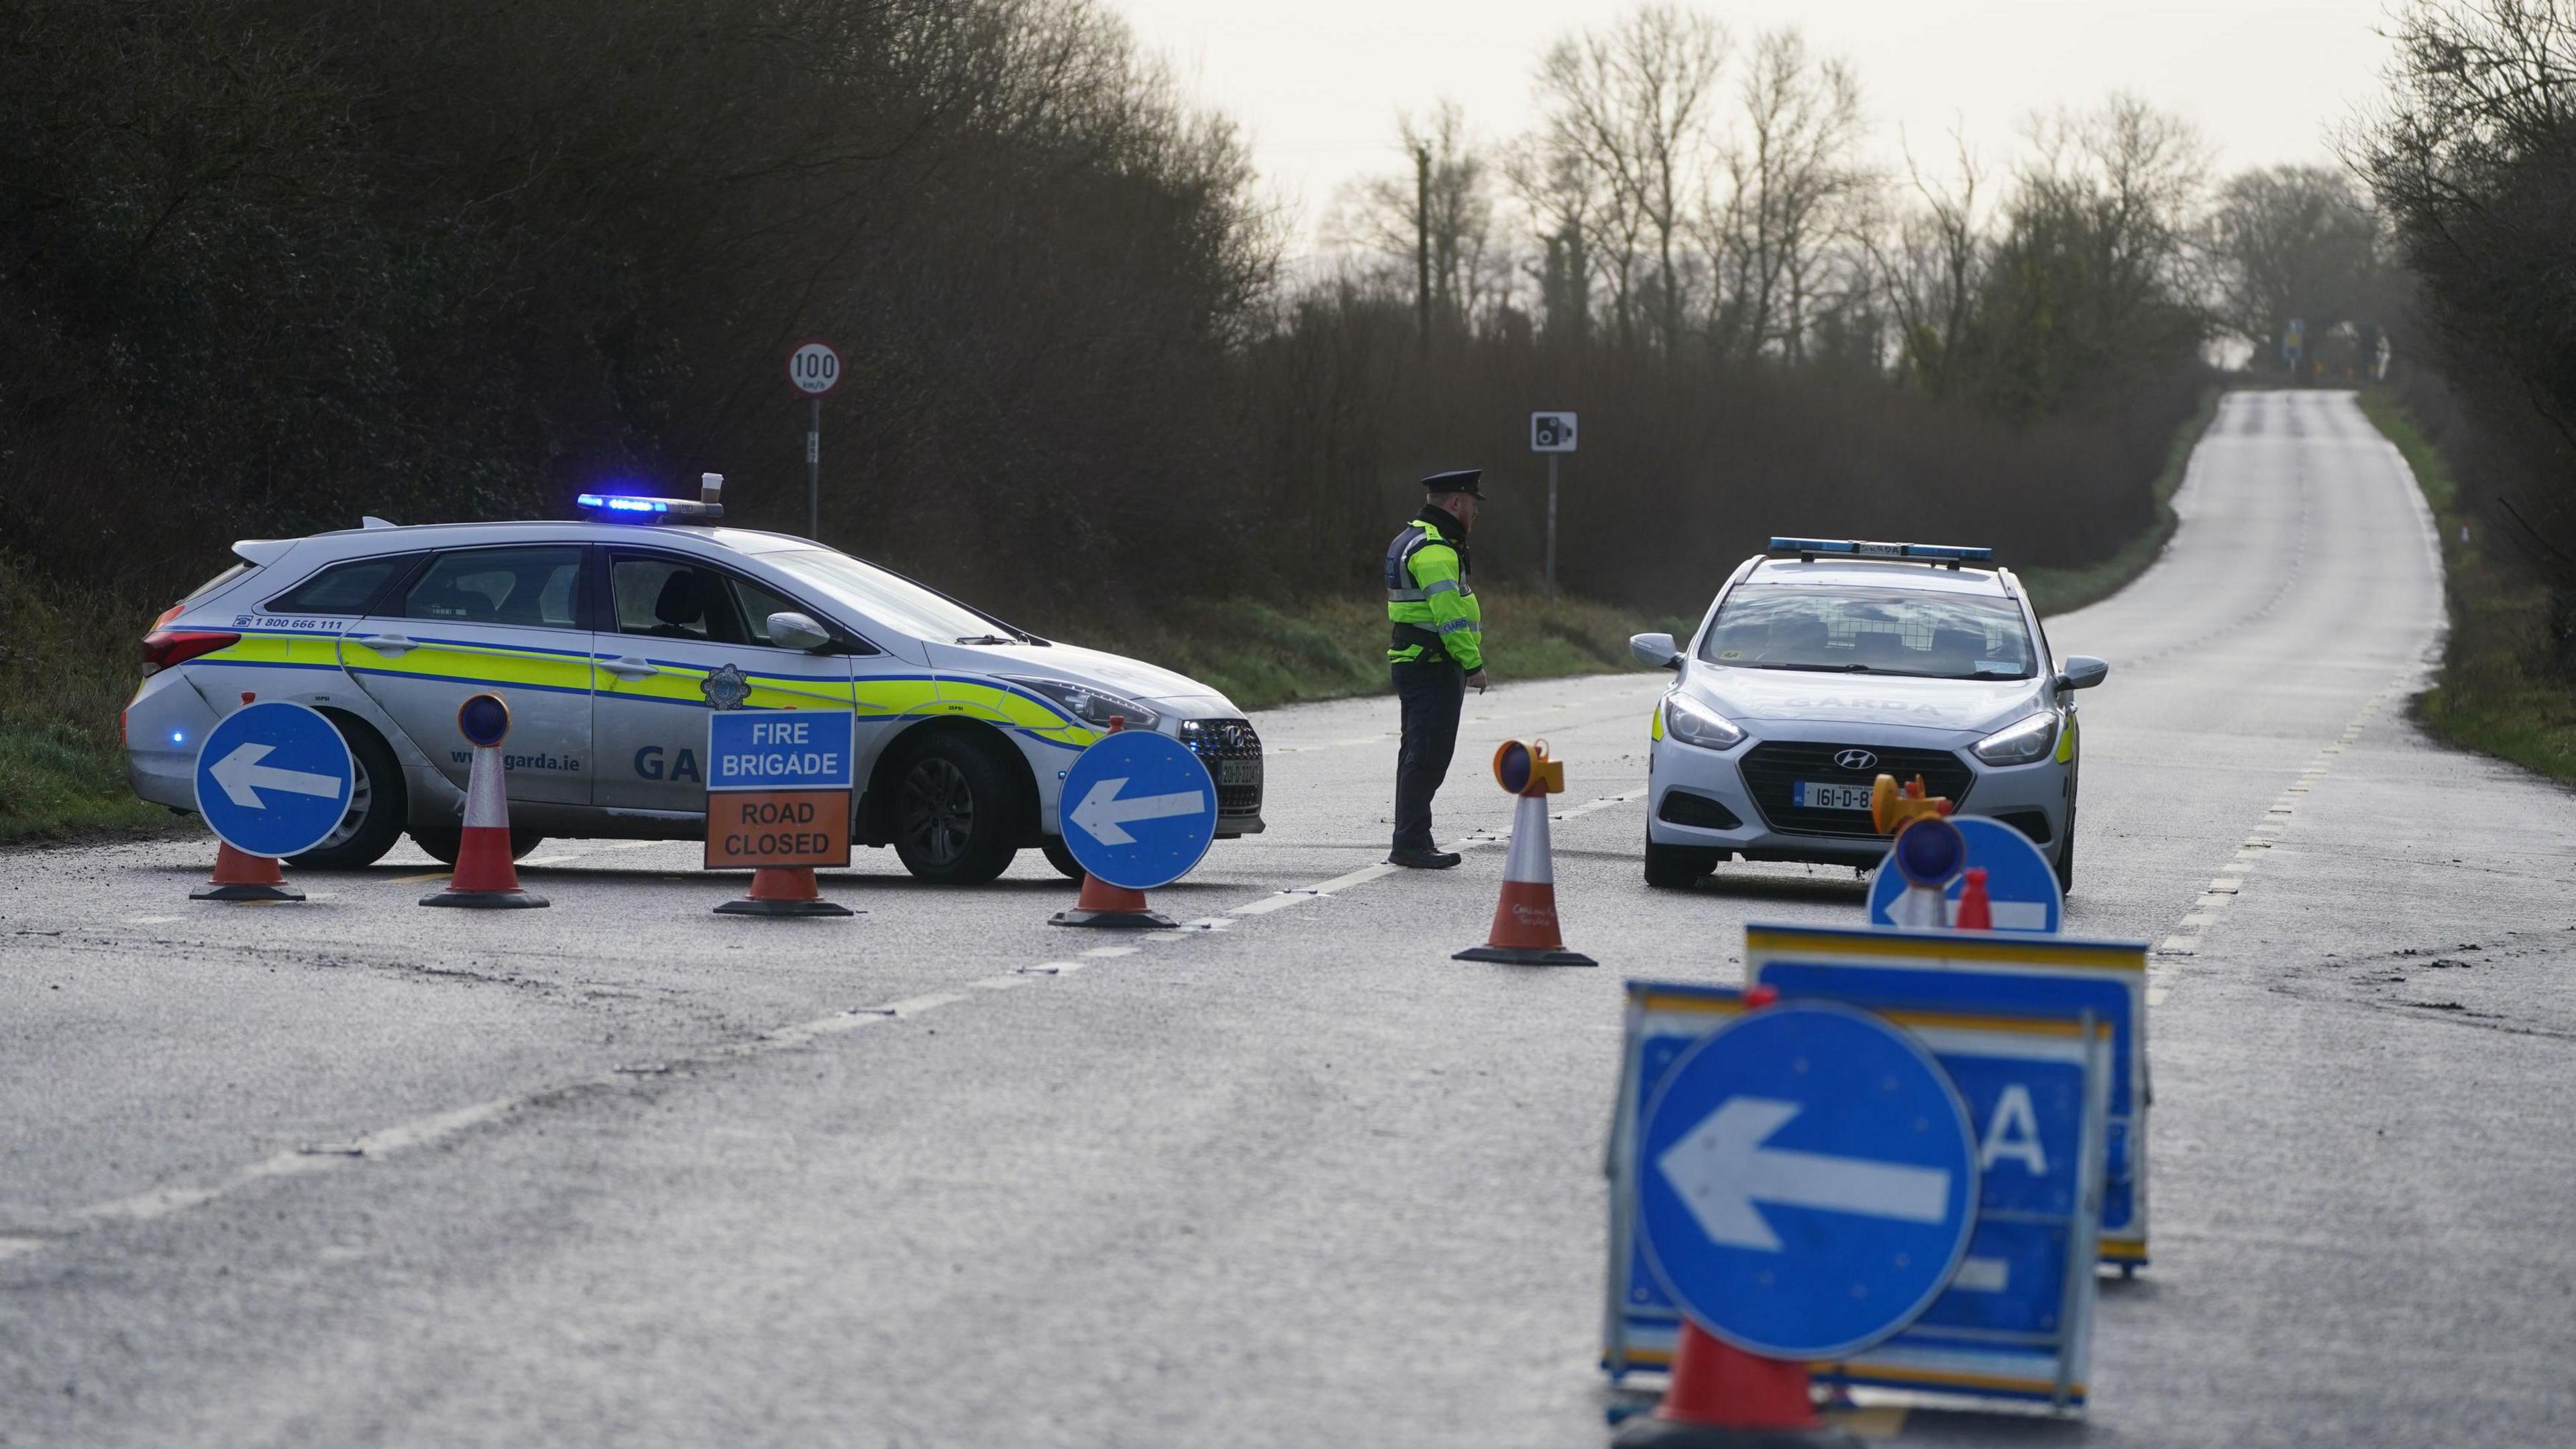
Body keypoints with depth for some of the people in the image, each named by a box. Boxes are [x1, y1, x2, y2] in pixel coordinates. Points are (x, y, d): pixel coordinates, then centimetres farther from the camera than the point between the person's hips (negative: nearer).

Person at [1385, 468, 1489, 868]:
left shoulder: (1410, 541, 20)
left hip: (1413, 665, 11)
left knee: (1419, 754, 14)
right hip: (1435, 667, -11)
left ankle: (1412, 842, 19)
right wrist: (1473, 663, -20)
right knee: (1428, 756, -10)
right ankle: (1411, 844, -12)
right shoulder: (1434, 550, -15)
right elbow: (1449, 613, -22)